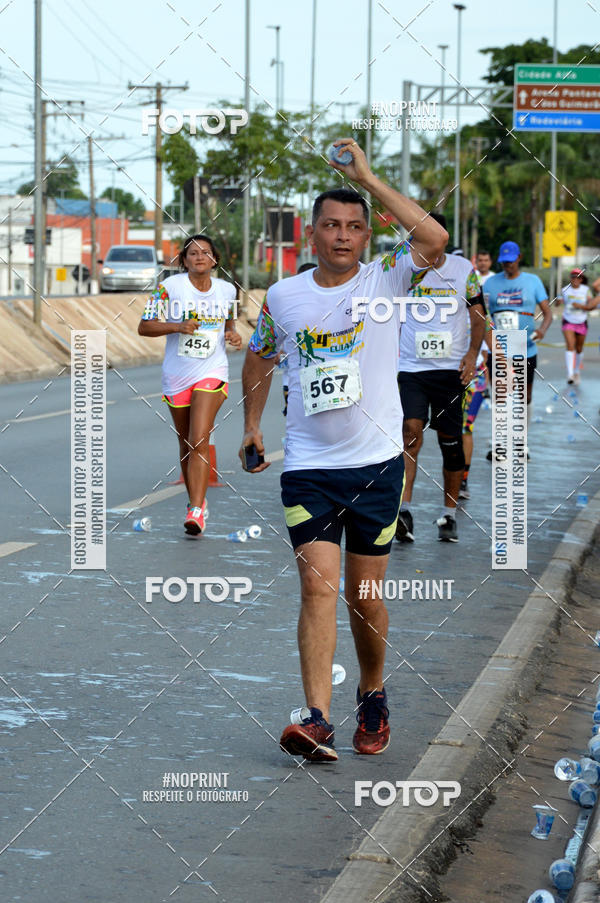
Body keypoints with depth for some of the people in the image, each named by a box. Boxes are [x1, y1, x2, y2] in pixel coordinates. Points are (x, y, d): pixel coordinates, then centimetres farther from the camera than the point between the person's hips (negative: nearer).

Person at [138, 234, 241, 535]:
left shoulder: (227, 290, 3)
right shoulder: (170, 286, -6)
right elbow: (144, 327, -6)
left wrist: (232, 334, 1)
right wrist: (177, 326, -20)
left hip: (212, 372, -1)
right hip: (176, 375, 1)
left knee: (199, 443, -15)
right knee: (186, 444, 12)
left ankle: (196, 512, -19)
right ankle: (195, 499, 31)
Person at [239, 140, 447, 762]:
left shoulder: (385, 281, -3)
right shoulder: (282, 297, 4)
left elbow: (435, 239, -22)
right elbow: (259, 355, 23)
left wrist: (366, 177, -19)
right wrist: (252, 423, 17)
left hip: (376, 462, -1)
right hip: (307, 466, 1)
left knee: (365, 595, 7)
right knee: (317, 584, -12)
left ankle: (372, 697, 30)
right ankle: (316, 721, -18)